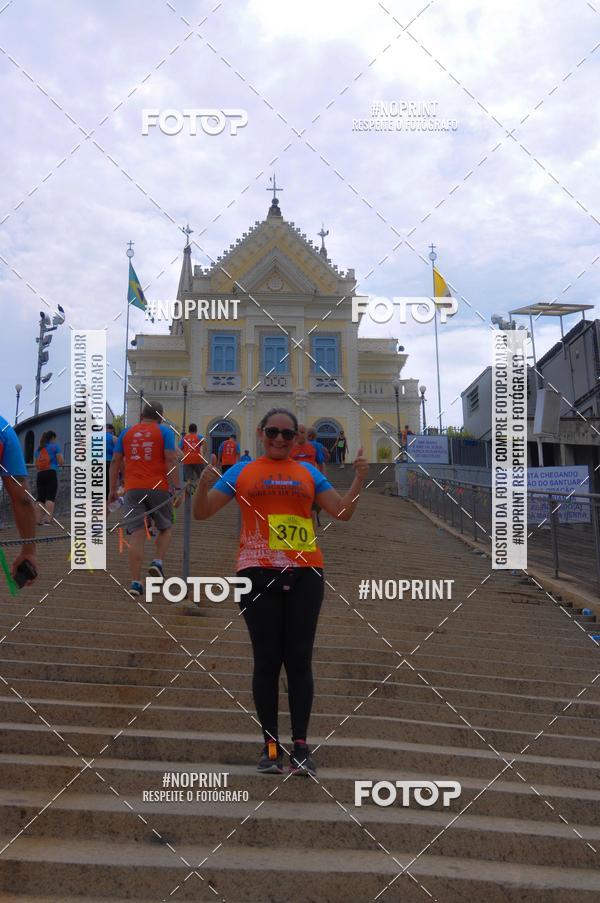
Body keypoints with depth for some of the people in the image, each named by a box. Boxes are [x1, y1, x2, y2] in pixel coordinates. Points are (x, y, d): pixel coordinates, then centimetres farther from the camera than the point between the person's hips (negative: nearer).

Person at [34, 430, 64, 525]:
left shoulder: (38, 448, 20)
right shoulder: (55, 446, 3)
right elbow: (61, 462, -3)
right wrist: (59, 463, 19)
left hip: (40, 475, 5)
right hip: (51, 474, -5)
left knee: (40, 498, 5)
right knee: (50, 497, -10)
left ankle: (39, 521, 0)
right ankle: (48, 520, -21)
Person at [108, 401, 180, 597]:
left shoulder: (126, 433, 13)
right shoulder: (164, 432, 4)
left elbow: (115, 462, 11)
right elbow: (171, 460, -8)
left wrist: (112, 490, 15)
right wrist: (175, 488, -7)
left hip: (132, 490, 2)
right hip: (158, 489, -2)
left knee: (136, 534, 1)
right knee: (165, 528, 19)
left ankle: (135, 582, -3)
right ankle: (158, 562, -2)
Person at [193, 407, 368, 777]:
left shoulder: (308, 472, 14)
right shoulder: (242, 472, 10)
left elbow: (343, 512, 12)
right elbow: (202, 512, 7)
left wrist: (360, 478, -1)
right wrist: (205, 481, -12)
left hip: (304, 573, 1)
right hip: (258, 573, -1)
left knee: (299, 659, 3)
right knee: (267, 659, 3)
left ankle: (301, 745, 13)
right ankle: (271, 745, 12)